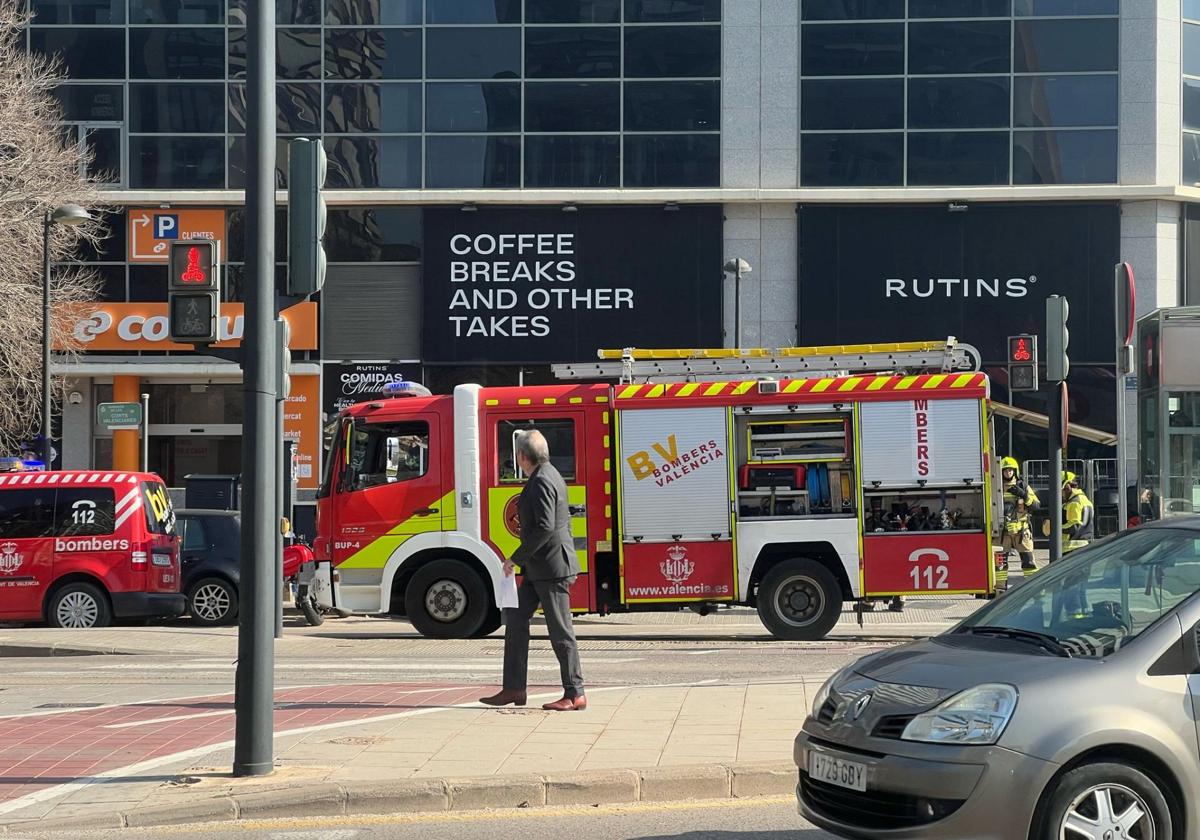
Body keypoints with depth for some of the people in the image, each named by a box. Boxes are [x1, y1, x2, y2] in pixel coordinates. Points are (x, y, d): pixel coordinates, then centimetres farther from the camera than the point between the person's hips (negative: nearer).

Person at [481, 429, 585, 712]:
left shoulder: (541, 482, -17)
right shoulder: (549, 475, 14)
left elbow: (544, 527, -25)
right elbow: (563, 521, 21)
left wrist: (517, 558, -19)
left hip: (551, 566, -11)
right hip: (539, 568, 11)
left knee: (560, 630, -6)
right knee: (516, 618, 10)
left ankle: (575, 695, -1)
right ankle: (514, 689, 12)